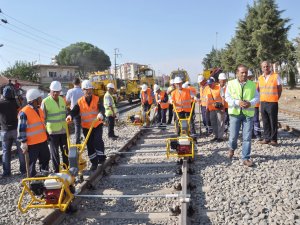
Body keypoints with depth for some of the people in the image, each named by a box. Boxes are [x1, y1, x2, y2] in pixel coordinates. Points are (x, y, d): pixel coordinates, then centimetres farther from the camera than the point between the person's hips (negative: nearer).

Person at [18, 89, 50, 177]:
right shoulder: (24, 112, -19)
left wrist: (46, 135, 22)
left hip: (43, 141, 8)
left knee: (46, 158, 20)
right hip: (32, 143, -8)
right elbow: (21, 129, -16)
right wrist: (24, 143, -15)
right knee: (32, 163, 6)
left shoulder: (39, 110, 7)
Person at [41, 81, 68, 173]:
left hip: (64, 130, 5)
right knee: (55, 152, 5)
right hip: (52, 132, -5)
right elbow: (43, 119, -7)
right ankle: (56, 171, 17)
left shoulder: (62, 100, 6)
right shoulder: (45, 102, -11)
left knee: (66, 151, 15)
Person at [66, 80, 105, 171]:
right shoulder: (80, 102, -2)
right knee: (90, 145, 8)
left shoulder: (97, 99, -6)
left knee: (97, 140, -19)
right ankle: (94, 162, 21)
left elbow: (101, 108, -21)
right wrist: (70, 115, -33)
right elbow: (74, 111, -10)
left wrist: (100, 114, -44)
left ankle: (101, 157, 0)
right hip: (86, 127, 2)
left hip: (97, 125, -2)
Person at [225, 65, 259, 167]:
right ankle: (232, 148, 37)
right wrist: (238, 102, -18)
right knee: (233, 135, 3)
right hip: (235, 112, -1)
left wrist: (250, 103, -13)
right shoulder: (231, 83, 0)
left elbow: (257, 97, 8)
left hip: (248, 113, 1)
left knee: (247, 137, 0)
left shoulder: (252, 84, 6)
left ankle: (246, 158, 10)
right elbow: (227, 97, -3)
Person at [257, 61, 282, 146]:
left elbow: (280, 89, 1)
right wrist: (261, 99, 10)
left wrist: (276, 99, 1)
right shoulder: (260, 78, 9)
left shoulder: (276, 76, -4)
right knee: (265, 122, 9)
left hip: (272, 103, -4)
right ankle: (266, 138, 18)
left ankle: (273, 139, 8)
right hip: (263, 103, 4)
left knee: (273, 122, 1)